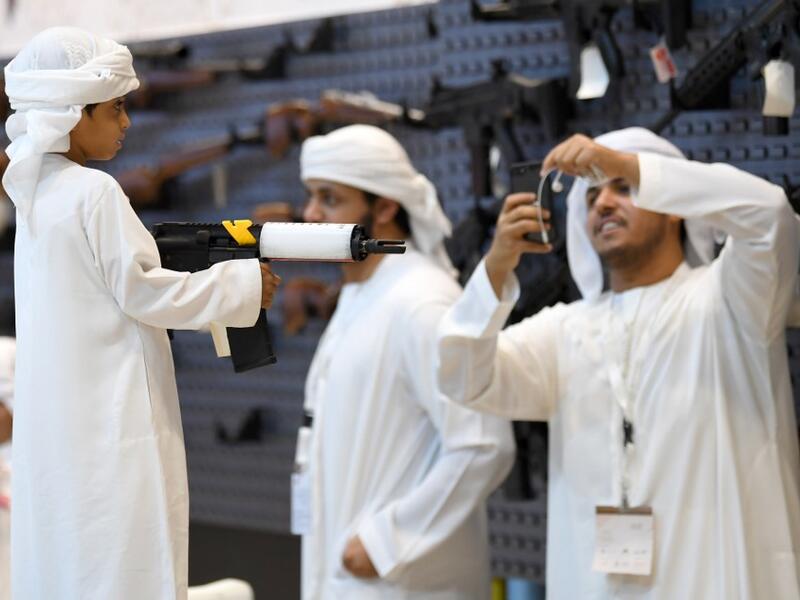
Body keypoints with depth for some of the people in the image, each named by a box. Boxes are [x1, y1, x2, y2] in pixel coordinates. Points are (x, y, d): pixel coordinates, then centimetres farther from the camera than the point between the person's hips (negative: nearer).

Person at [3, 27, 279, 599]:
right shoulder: (95, 193, -14)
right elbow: (141, 292, -14)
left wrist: (215, 274, 12)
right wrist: (243, 285, -6)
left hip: (55, 427, 9)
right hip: (110, 424, -9)